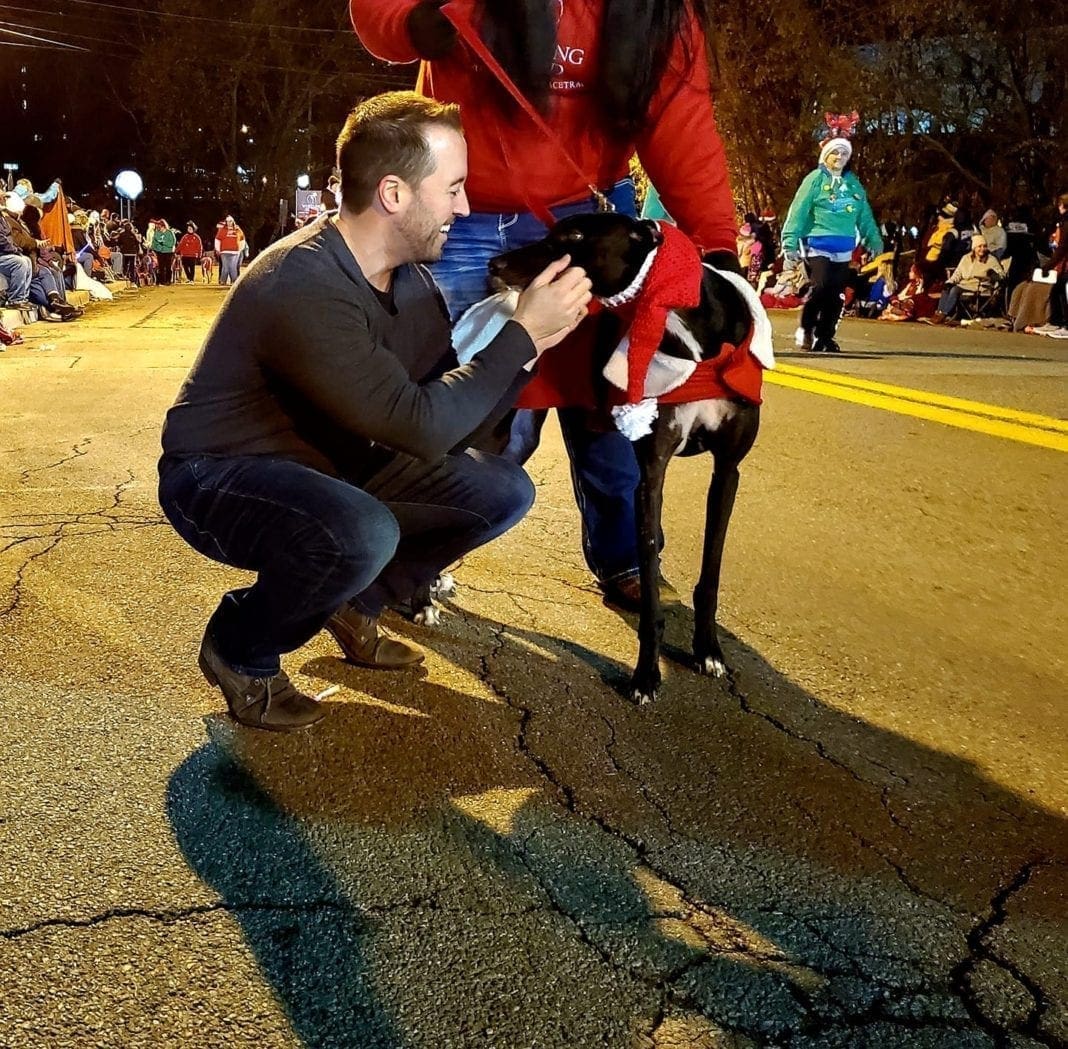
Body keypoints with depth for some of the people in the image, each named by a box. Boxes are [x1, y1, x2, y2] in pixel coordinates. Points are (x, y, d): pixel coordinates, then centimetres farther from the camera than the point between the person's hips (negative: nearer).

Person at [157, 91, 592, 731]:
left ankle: (353, 605, 13)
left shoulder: (410, 277, -3)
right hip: (218, 479, -7)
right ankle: (239, 651, -6)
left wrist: (529, 342, -17)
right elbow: (421, 426, -33)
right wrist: (522, 332, -26)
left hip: (333, 470, 8)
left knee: (503, 491, -5)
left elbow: (453, 417, -3)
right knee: (363, 534, -38)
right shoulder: (301, 287, -30)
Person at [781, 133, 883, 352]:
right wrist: (791, 242, -13)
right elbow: (798, 211, -6)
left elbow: (865, 215, 19)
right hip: (818, 244, -5)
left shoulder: (853, 184, 14)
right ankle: (806, 330, 1)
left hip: (844, 248, 5)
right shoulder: (815, 179, -1)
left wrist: (873, 239, 16)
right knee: (821, 288, -17)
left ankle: (825, 336, 14)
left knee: (836, 293, 5)